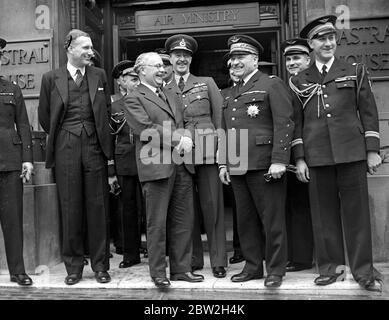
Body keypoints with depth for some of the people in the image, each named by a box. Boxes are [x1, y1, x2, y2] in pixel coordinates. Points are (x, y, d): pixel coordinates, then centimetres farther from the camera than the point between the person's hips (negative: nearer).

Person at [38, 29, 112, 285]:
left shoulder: (99, 75, 8)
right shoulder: (51, 78, 4)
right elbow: (44, 116, 11)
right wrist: (60, 137, 13)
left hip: (94, 147, 1)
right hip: (66, 149, 0)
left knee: (98, 207, 4)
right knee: (70, 208, 5)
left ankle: (100, 265, 16)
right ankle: (73, 266, 19)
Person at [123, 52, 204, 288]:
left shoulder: (173, 97, 23)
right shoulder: (134, 99, 2)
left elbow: (188, 124, 17)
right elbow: (147, 130, -11)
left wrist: (187, 138, -6)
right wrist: (178, 140, -10)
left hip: (182, 165, 6)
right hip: (156, 167, -6)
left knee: (184, 221, 8)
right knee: (157, 223, 1)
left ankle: (181, 268, 20)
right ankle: (158, 272, 14)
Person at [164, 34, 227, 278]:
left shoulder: (207, 83, 12)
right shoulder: (163, 89, 14)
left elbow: (220, 117, 6)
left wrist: (223, 148, -4)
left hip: (207, 150, -1)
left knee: (212, 204, 0)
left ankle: (218, 261, 10)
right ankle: (192, 259, 19)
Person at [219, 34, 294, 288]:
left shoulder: (272, 84, -1)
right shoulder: (232, 93, 20)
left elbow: (284, 124, -10)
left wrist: (279, 161, -18)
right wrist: (223, 163, 15)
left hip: (264, 166, -7)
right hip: (237, 168, 7)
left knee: (272, 220, 2)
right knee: (246, 220, 13)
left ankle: (276, 270, 16)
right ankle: (253, 266, 26)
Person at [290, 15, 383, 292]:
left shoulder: (355, 72, 11)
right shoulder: (299, 81, 10)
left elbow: (369, 112, 7)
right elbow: (296, 122, 7)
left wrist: (373, 150, 0)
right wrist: (299, 159, 1)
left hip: (352, 152, 0)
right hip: (317, 156, 1)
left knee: (356, 210, 3)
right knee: (324, 212, 4)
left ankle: (363, 269, 15)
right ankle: (331, 266, 18)